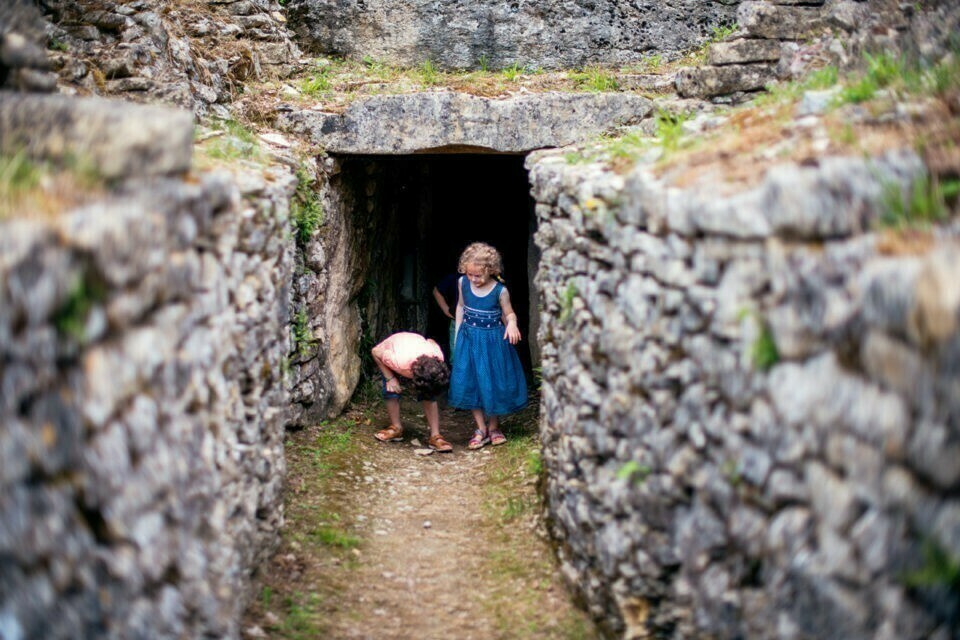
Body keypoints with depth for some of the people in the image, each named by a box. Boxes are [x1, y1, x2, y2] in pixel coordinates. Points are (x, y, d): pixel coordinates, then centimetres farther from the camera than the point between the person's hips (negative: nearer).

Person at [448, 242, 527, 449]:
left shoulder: (500, 291, -15)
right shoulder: (463, 283, -5)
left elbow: (509, 313, -1)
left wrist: (512, 324, -24)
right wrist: (457, 333, 11)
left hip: (493, 341, -3)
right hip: (469, 340, 3)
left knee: (493, 383, 6)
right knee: (469, 383, 2)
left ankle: (493, 426, 25)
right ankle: (481, 429, 13)